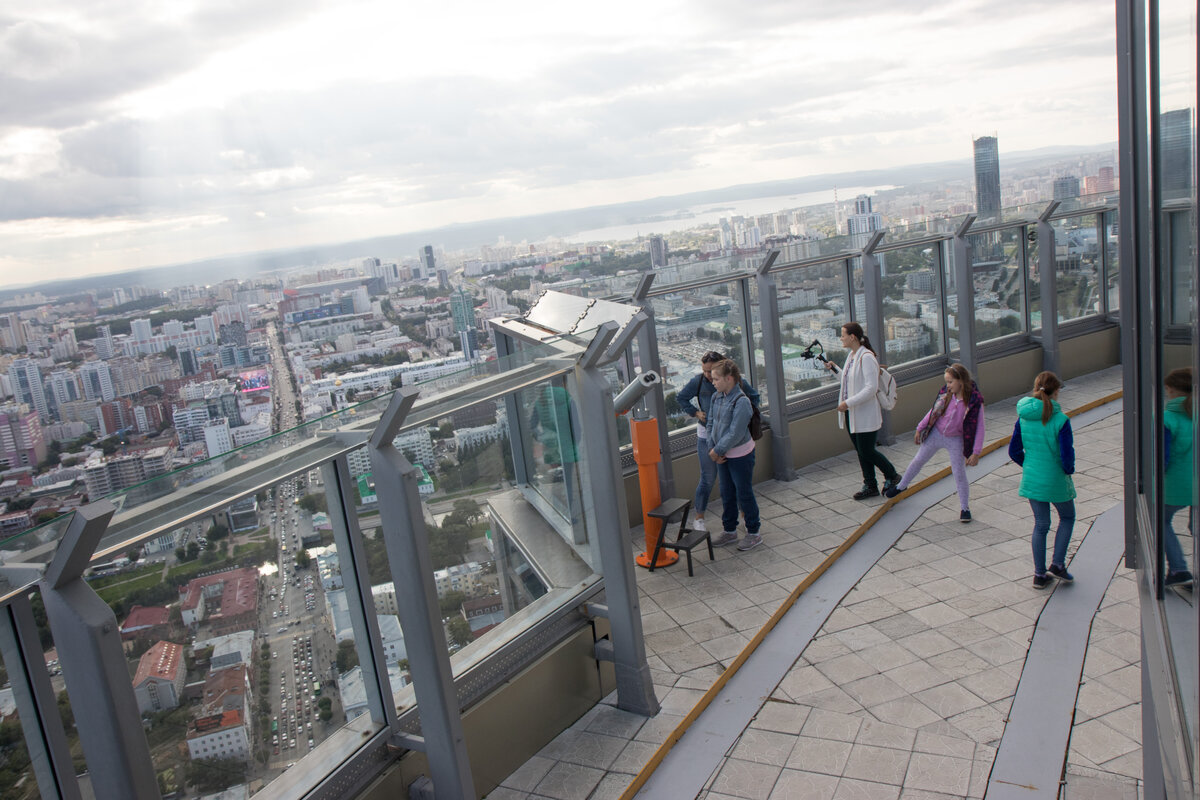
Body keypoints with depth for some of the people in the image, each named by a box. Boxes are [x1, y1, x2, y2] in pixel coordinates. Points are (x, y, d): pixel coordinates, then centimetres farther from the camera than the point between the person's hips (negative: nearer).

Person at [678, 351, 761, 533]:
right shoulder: (698, 382, -7)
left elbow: (754, 396, 9)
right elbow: (681, 398, 9)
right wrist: (695, 412, -3)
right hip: (707, 435, -1)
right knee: (708, 478, 0)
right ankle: (698, 517, 14)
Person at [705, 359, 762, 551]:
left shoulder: (741, 401, -23)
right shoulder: (716, 397, 1)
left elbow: (735, 434, -24)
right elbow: (710, 424, 7)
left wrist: (717, 451, -16)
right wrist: (712, 449, -4)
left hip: (740, 455, -7)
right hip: (723, 455, 7)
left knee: (744, 493, 5)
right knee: (727, 494, 16)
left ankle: (754, 533, 20)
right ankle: (730, 531, 30)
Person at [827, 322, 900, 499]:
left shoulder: (867, 357, -18)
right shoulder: (851, 356, 10)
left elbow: (871, 388, -23)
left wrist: (848, 402, -24)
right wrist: (833, 368, 18)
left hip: (865, 414, -9)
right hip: (851, 414, 9)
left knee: (866, 452, -2)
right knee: (861, 451, 13)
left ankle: (892, 476, 20)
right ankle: (870, 486, 23)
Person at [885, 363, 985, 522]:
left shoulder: (975, 401, -22)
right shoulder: (946, 393, -12)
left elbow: (979, 428, -18)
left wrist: (976, 452, -19)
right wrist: (920, 429, 9)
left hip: (955, 441, -3)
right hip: (935, 434, 4)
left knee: (959, 474, 2)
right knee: (918, 461, 15)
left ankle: (965, 507, 20)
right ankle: (901, 486, 38)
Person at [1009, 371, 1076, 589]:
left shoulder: (1023, 417, -6)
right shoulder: (1060, 420, -21)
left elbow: (1014, 451, 0)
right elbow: (1067, 456, -20)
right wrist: (1068, 470, 1)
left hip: (1031, 480, 4)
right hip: (1056, 481, -4)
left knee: (1040, 525, 17)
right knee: (1067, 517, 23)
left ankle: (1039, 574, 22)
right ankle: (1057, 564, 17)